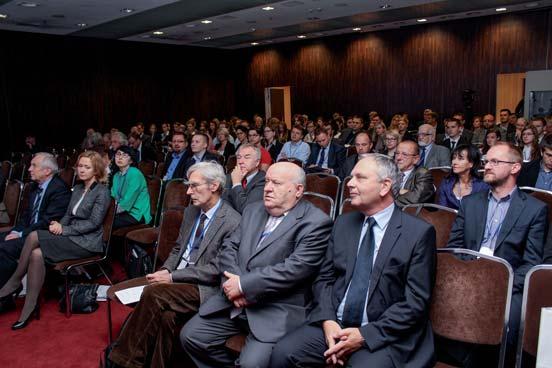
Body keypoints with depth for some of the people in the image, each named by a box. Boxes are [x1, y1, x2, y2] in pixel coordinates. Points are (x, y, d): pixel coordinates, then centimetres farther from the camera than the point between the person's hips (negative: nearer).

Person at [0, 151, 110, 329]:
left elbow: (94, 222, -15)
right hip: (71, 236, 7)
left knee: (34, 237, -21)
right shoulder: (77, 189, 17)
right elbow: (68, 215, 16)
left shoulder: (102, 192, -7)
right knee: (37, 254, -21)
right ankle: (30, 307, -14)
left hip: (88, 241, -7)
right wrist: (59, 225, -7)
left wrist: (63, 230, -15)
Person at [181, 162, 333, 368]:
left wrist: (243, 285, -17)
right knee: (190, 336, -1)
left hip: (278, 310, -6)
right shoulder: (253, 211, 13)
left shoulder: (315, 222, -10)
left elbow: (295, 268, -20)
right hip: (234, 300, 7)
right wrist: (233, 282, -10)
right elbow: (229, 247, 10)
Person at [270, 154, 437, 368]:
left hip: (384, 335, -3)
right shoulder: (343, 224, 9)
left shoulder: (419, 233, -6)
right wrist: (328, 320, -8)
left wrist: (365, 334, -14)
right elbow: (324, 279, 9)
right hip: (334, 324, 4)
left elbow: (416, 301, -9)